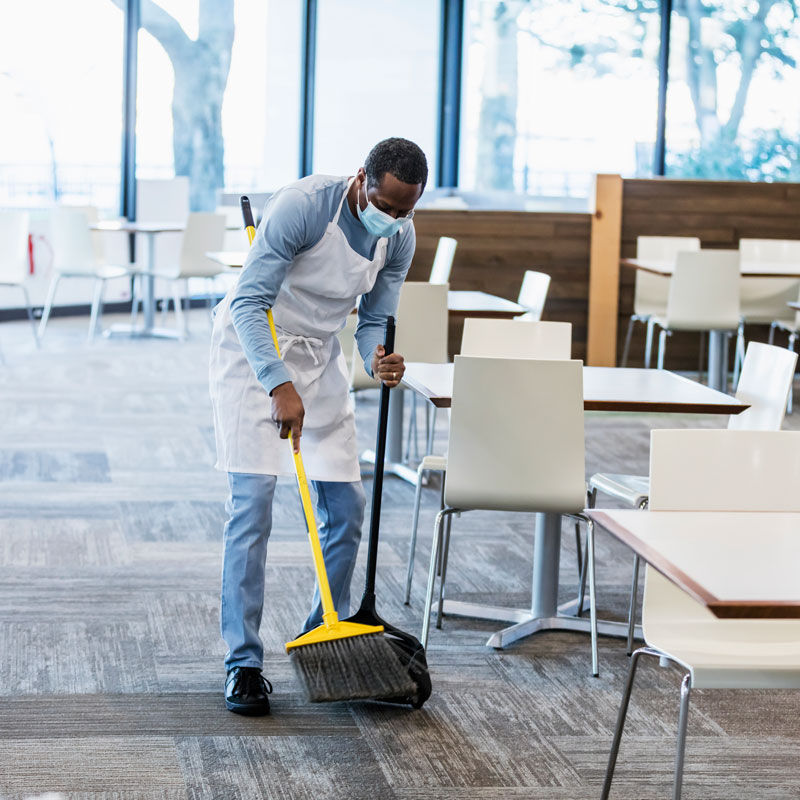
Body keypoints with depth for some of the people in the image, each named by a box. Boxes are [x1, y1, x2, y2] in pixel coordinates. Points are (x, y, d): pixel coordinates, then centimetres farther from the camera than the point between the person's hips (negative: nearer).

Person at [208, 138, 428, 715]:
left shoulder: (400, 237, -7)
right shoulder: (302, 206, -27)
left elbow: (375, 319, 2)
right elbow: (249, 302, -28)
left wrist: (381, 359, -22)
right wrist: (280, 386, -38)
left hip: (320, 356, 6)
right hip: (252, 348, -6)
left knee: (347, 506, 3)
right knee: (253, 502, -13)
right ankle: (244, 663, -8)